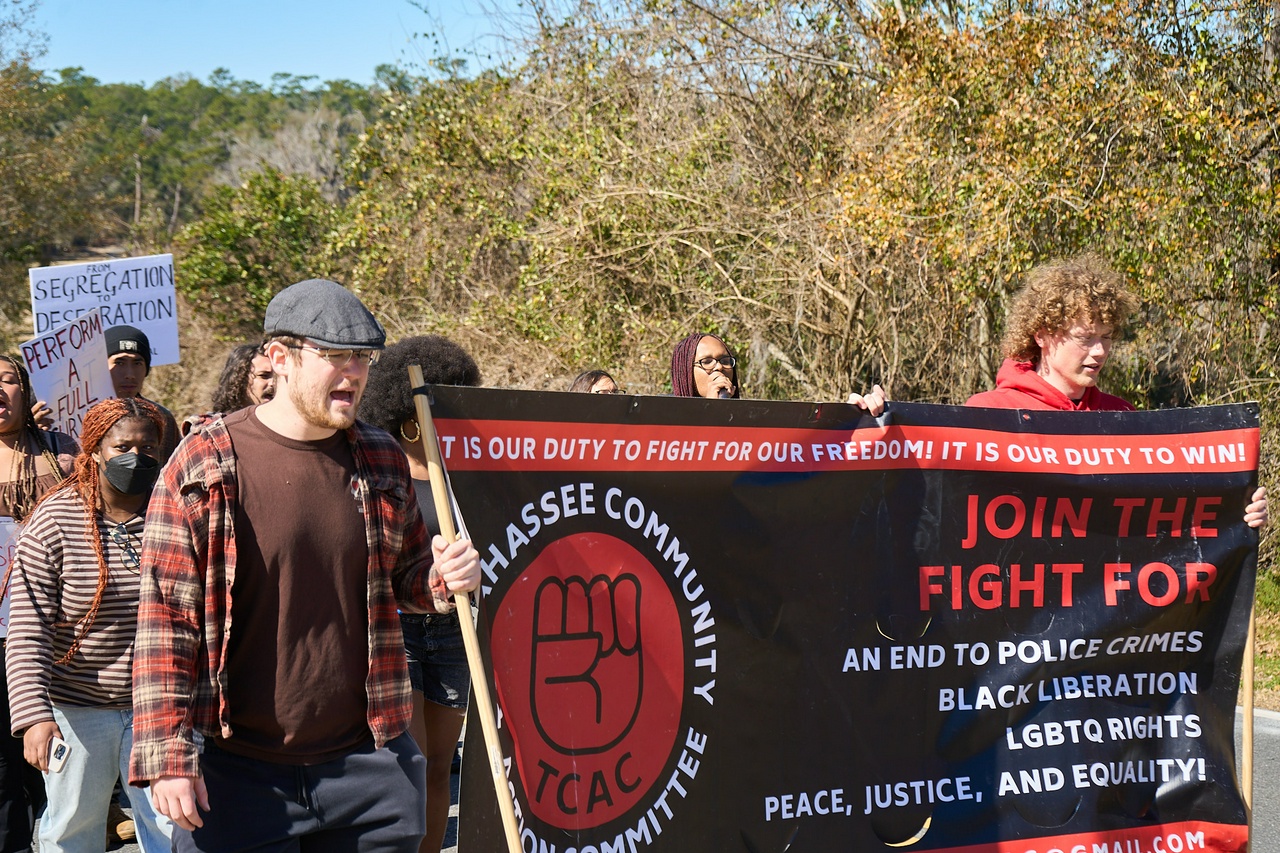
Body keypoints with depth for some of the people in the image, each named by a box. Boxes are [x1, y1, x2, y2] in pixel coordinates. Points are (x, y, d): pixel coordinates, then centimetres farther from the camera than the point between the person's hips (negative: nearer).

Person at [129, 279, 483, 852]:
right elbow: (166, 617, -7)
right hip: (236, 773, -3)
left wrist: (440, 579, -4)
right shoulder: (202, 465, -7)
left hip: (367, 763, 4)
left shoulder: (382, 461, 6)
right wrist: (168, 757, -12)